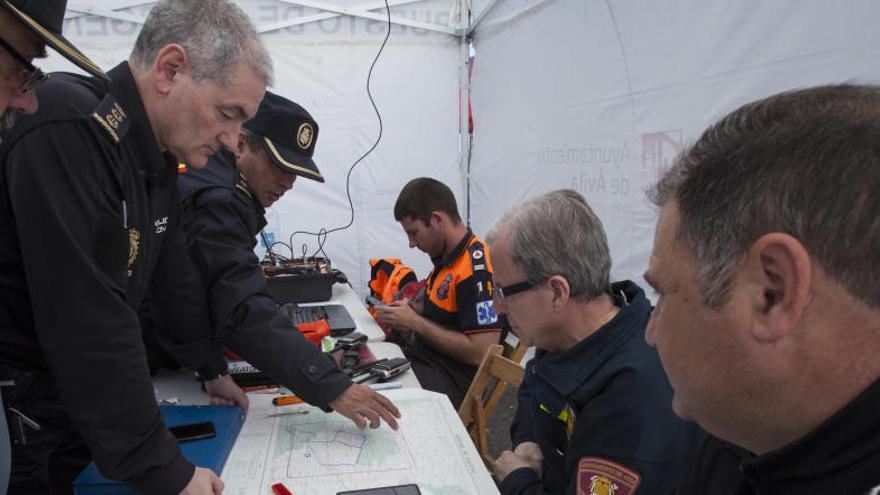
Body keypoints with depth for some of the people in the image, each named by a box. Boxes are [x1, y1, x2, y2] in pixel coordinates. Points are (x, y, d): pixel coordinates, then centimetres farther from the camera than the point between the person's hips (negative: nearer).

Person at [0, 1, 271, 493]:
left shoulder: (157, 156, 1)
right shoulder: (65, 133, -29)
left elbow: (174, 273, 12)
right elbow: (88, 326, -32)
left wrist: (213, 369, 18)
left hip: (74, 393, 8)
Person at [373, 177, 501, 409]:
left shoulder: (477, 269, -20)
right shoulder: (447, 258, 10)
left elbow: (481, 352, -23)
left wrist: (416, 323, -15)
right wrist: (412, 308, 4)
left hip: (450, 379, -9)